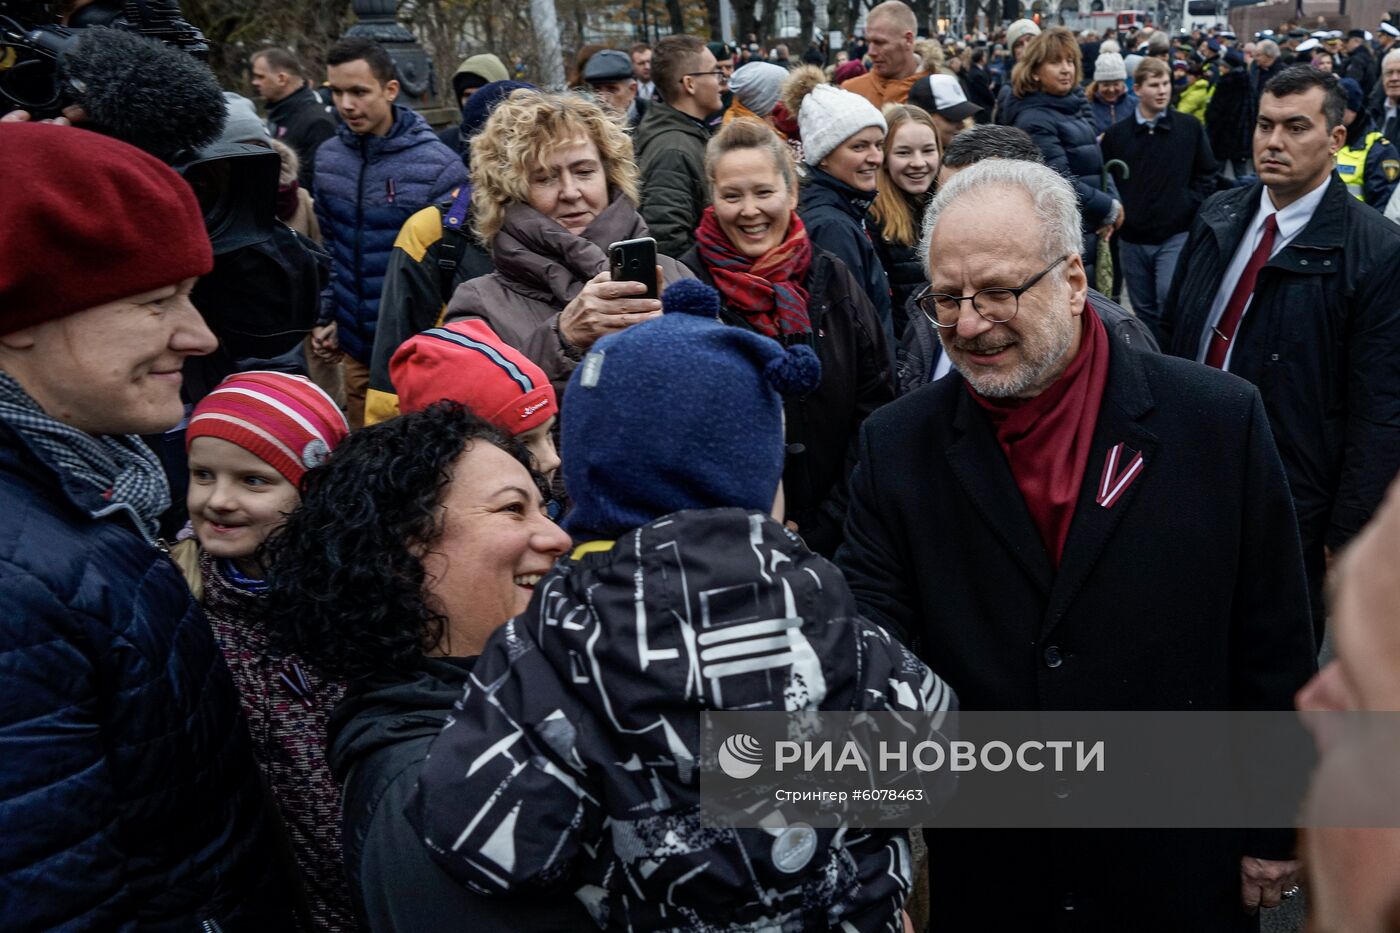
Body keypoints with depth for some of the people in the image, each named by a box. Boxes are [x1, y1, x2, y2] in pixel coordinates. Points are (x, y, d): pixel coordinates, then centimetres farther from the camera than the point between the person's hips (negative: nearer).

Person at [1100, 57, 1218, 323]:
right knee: (1144, 309, 11)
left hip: (1177, 234, -2)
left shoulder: (1190, 128, 1)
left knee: (1171, 298, -17)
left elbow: (1206, 175, 6)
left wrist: (1190, 207, -6)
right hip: (1132, 237, 2)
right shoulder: (1116, 133, 3)